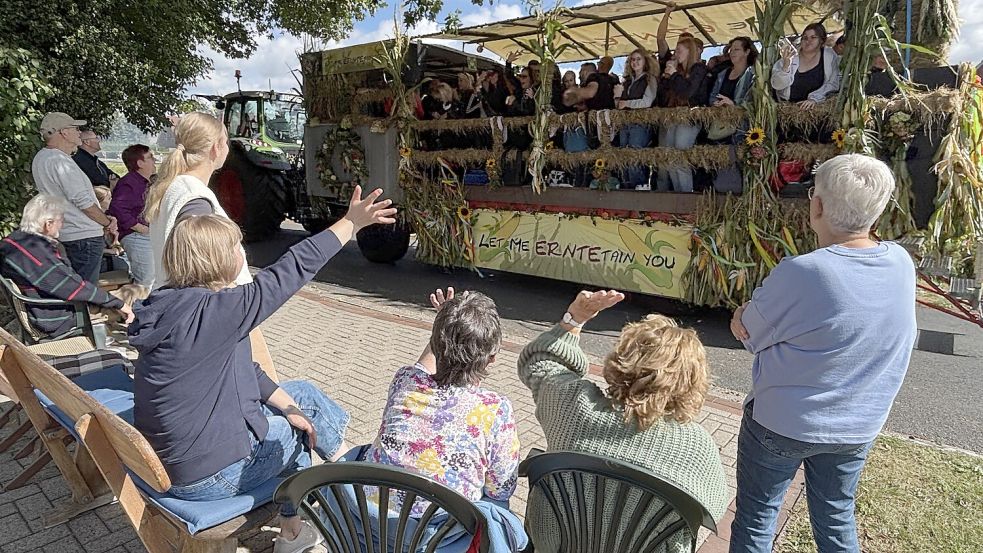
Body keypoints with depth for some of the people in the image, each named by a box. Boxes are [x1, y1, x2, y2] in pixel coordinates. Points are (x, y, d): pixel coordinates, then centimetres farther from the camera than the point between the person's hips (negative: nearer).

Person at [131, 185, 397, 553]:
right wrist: (352, 221, -18)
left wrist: (288, 406, 5)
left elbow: (243, 369, 7)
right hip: (207, 476, -8)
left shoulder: (176, 305, 1)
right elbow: (292, 270, -26)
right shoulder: (210, 313, -28)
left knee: (302, 394, 16)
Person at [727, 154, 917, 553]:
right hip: (858, 429, 6)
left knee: (755, 521, 15)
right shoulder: (902, 263, -8)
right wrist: (756, 316, -4)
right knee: (836, 519, 26)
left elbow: (749, 332, -15)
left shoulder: (802, 273, -29)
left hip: (783, 424, -5)